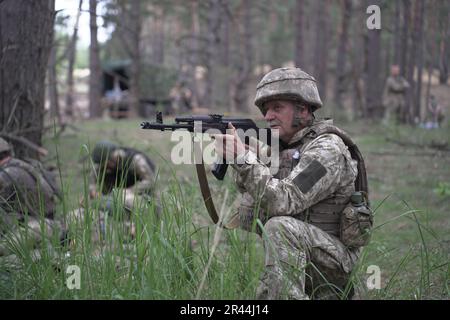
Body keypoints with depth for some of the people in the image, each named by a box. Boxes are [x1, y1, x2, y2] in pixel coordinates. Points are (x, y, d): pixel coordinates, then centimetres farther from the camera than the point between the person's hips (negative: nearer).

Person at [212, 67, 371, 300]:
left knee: (280, 228, -31)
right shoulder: (279, 150, 10)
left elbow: (283, 201, -27)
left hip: (333, 259, -9)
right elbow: (249, 221, 6)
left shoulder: (327, 148, -14)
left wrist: (243, 158, -25)